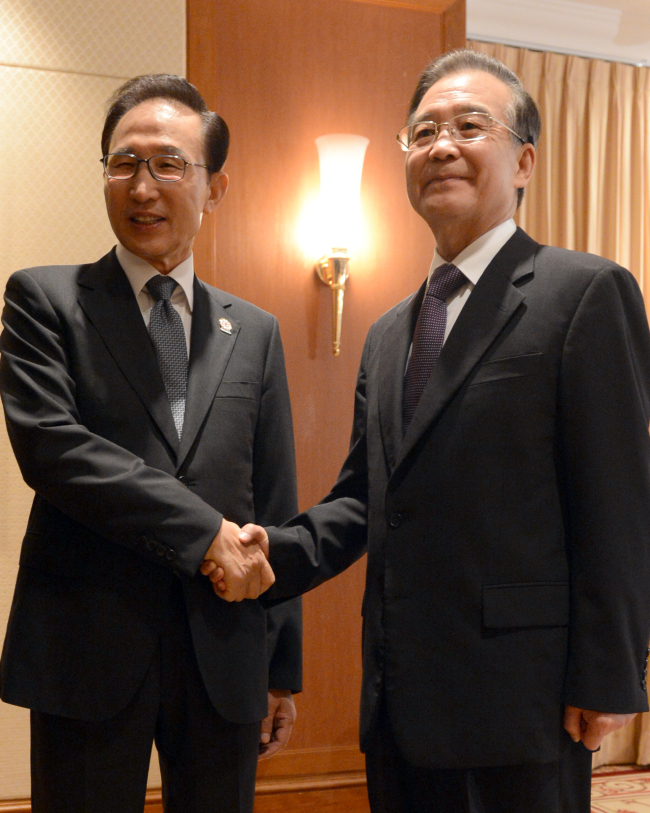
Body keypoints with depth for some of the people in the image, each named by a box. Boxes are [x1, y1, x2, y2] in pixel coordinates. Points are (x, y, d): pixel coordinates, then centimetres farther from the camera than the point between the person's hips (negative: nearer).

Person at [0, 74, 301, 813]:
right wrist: (203, 531, -15)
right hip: (89, 648, -3)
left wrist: (284, 666, 10)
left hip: (224, 658, 3)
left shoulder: (254, 333, 11)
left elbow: (275, 508, 11)